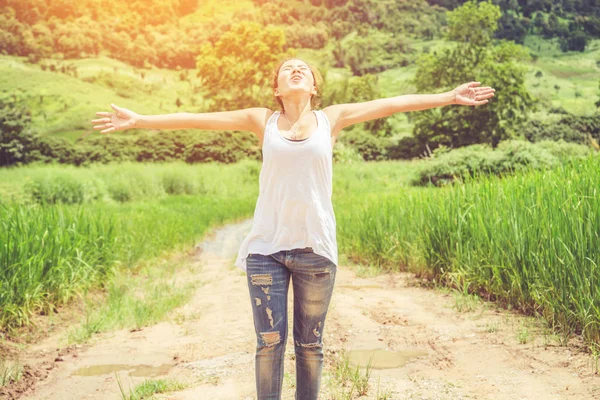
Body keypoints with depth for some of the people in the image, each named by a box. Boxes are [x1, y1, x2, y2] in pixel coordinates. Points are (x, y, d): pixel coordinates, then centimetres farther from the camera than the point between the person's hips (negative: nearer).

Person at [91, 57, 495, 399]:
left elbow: (392, 103, 7)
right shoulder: (262, 121, 6)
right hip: (266, 248, 0)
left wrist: (451, 97, 9)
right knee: (270, 341, 2)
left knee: (310, 343, 9)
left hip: (315, 248, 0)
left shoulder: (331, 118, 7)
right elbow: (197, 119, 6)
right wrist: (138, 120, 4)